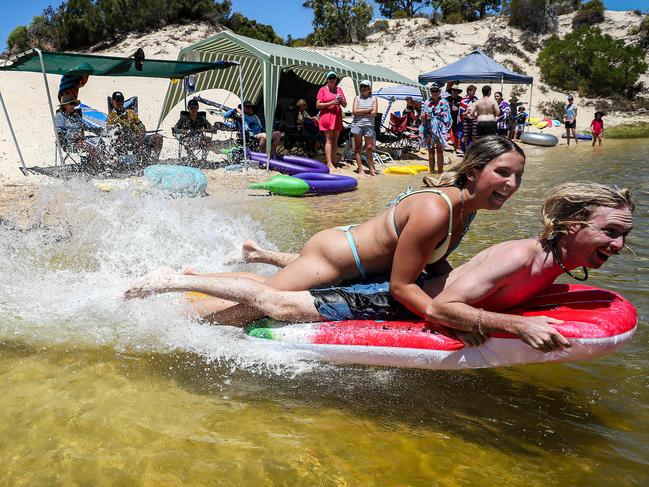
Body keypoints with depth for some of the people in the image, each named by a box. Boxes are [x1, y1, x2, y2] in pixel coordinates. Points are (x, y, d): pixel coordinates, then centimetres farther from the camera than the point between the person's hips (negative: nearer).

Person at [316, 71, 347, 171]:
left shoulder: (339, 89, 17)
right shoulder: (323, 90, 4)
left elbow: (345, 105, 19)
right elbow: (318, 105, -4)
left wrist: (342, 100, -4)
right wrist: (331, 103, -13)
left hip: (337, 117, 5)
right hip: (327, 116, -5)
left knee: (335, 140, 3)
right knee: (329, 140, -10)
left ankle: (333, 162, 5)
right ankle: (329, 164, -15)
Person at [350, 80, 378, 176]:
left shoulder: (373, 99, 10)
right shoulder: (357, 98, 10)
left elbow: (374, 113, -3)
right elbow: (354, 112, -4)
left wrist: (361, 113, -4)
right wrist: (368, 110, -4)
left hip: (369, 125, 0)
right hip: (357, 124, 1)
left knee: (369, 148, -1)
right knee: (358, 147, 1)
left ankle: (371, 169, 6)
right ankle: (360, 169, 4)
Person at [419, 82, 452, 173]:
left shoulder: (444, 103, 4)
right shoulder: (426, 103, 7)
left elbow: (447, 118, 4)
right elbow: (423, 119, 8)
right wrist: (423, 116, -15)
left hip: (440, 130, -1)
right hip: (429, 130, 1)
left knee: (440, 151, -1)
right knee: (431, 151, 6)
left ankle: (440, 171, 2)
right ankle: (431, 171, 12)